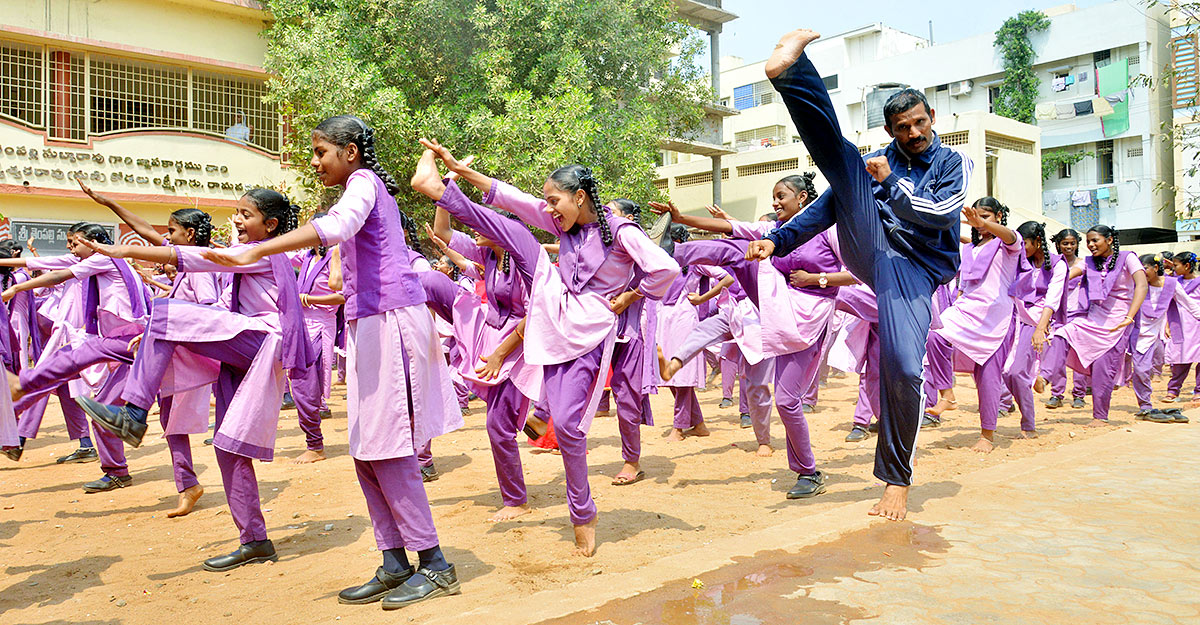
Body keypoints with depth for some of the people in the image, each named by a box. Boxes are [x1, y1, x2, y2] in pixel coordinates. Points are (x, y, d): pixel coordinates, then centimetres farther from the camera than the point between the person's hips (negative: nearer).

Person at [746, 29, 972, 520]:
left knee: (903, 370, -18)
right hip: (869, 251, 2)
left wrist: (891, 183, -12)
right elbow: (828, 208, 14)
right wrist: (777, 241, 4)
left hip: (913, 271, -2)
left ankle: (897, 480, 2)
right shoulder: (875, 162, 19)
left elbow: (939, 214, -5)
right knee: (839, 156, -15)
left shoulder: (953, 164, 13)